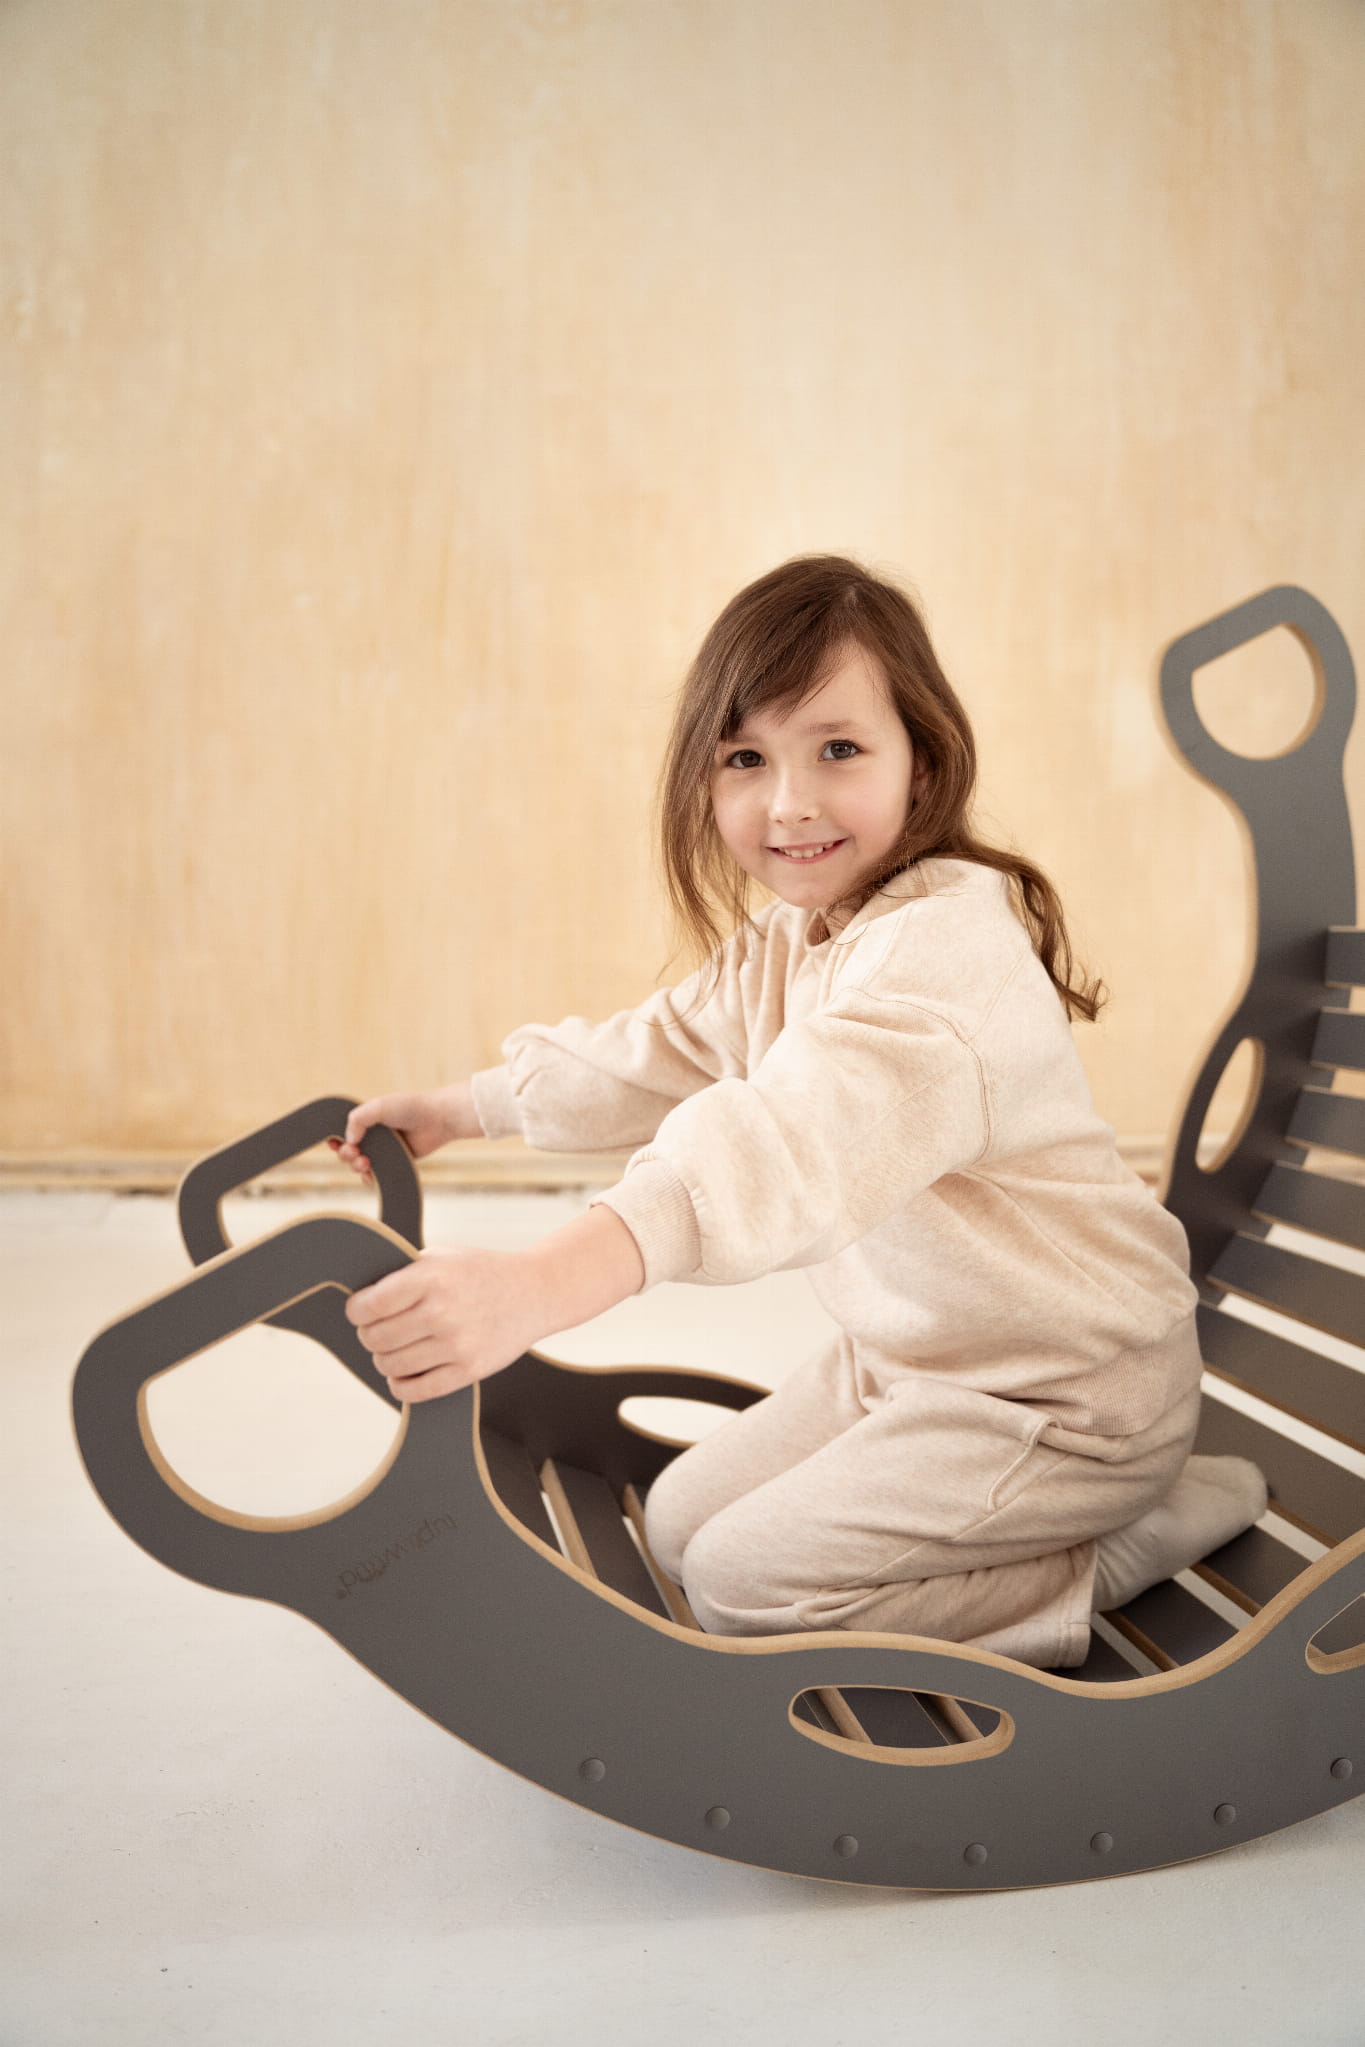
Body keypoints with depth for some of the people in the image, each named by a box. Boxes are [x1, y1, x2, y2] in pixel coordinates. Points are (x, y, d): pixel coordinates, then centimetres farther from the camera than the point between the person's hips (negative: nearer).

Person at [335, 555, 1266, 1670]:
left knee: (748, 1581, -10)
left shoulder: (946, 941, -29)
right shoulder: (774, 946, 4)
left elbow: (803, 1138, -46)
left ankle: (1129, 1539, 1)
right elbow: (652, 1055, 20)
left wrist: (543, 1282, -57)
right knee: (686, 1520, 13)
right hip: (904, 1357, 9)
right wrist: (457, 1106, 20)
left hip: (1068, 1390, -9)